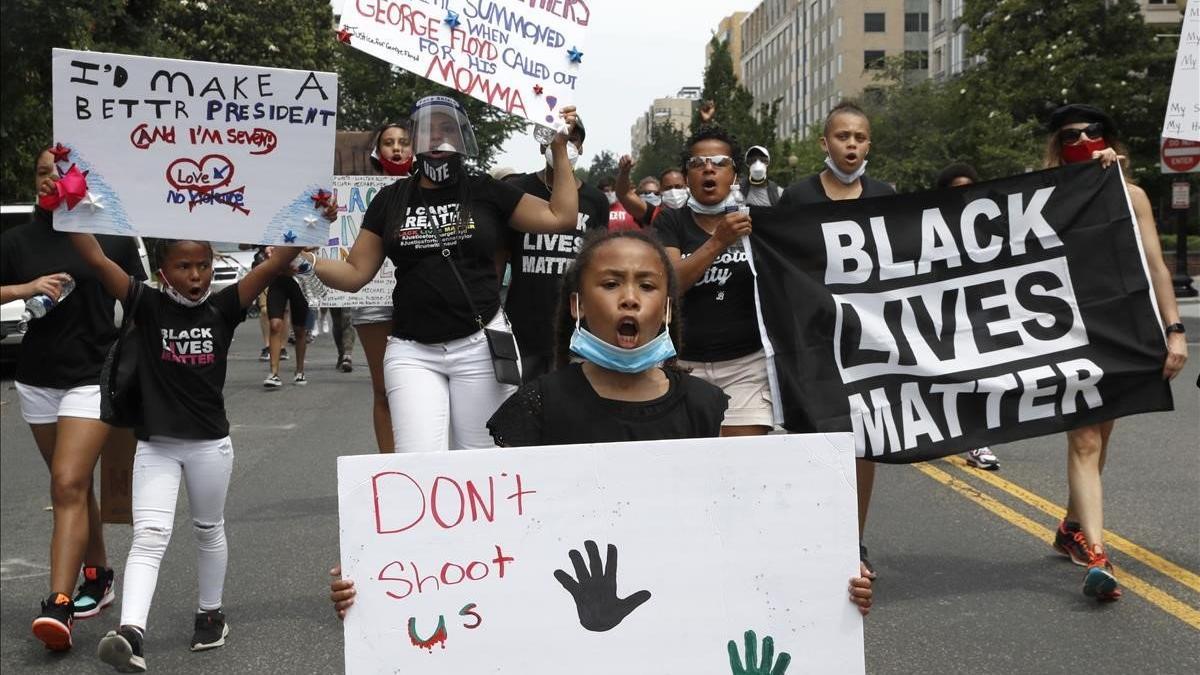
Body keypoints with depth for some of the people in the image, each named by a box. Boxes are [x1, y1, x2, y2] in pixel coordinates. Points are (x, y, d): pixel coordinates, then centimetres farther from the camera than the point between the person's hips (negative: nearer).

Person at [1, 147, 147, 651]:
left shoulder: (112, 235, -2)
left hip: (94, 377, -4)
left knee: (68, 485, -15)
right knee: (75, 486, 16)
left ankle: (59, 605, -20)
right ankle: (98, 576, 32)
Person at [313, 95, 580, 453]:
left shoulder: (486, 192, 6)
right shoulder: (391, 199, 10)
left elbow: (562, 217, 2)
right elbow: (355, 273, 9)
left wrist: (559, 148, 1)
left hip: (480, 345, -1)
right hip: (412, 352, 1)